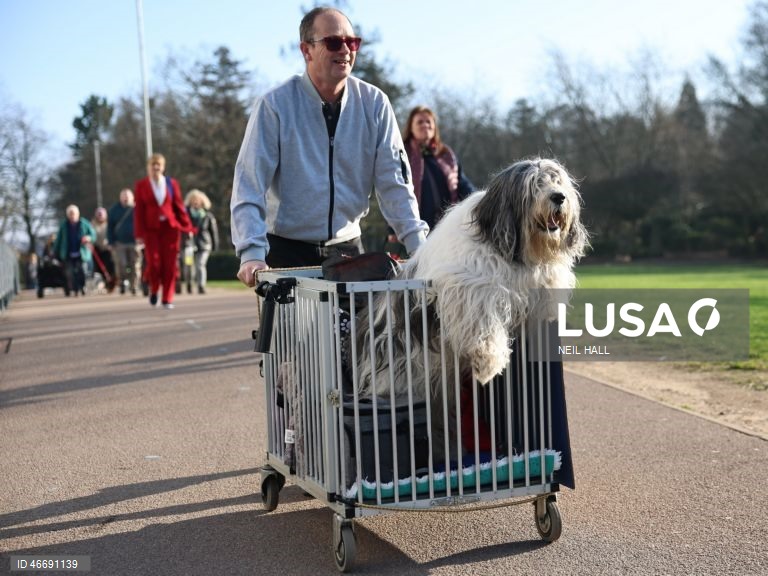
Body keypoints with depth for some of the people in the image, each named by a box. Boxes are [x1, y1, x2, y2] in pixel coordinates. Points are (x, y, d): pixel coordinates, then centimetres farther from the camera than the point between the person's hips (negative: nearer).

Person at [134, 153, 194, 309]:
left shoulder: (172, 184, 7)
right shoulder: (141, 185, 5)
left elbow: (179, 207, 7)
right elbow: (138, 210, 2)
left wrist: (187, 227, 2)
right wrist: (139, 233, -4)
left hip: (170, 227, 1)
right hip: (151, 229, -1)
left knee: (170, 265, -2)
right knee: (154, 263, -8)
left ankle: (167, 299, 7)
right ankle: (154, 290, 20)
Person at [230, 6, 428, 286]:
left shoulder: (374, 103, -1)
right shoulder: (274, 106, -9)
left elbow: (393, 180, -1)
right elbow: (249, 186, -12)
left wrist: (419, 247, -10)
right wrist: (252, 255, -24)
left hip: (347, 248, 3)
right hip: (287, 252, -2)